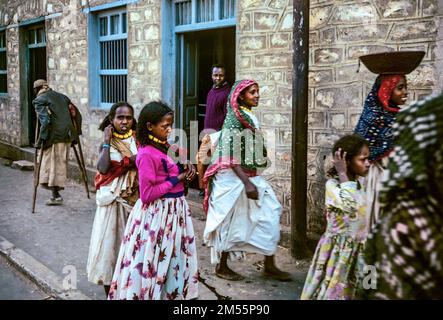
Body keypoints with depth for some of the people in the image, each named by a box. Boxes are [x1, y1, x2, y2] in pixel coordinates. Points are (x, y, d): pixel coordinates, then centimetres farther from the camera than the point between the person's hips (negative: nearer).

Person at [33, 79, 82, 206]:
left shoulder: (39, 100, -2)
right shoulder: (61, 96, 17)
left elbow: (45, 121, -16)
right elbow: (77, 114, 14)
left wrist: (41, 140, -11)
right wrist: (76, 135, 19)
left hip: (54, 137, -6)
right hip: (67, 136, 6)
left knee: (51, 164, 5)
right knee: (61, 163, 14)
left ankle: (56, 195, 6)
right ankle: (56, 193, 19)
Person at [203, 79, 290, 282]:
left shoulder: (250, 118, 12)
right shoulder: (234, 119, -14)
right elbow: (230, 156, -20)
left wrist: (251, 181, 19)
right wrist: (246, 182, -25)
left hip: (251, 177, 8)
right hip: (233, 179, -8)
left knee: (269, 217, 4)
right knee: (230, 223, 3)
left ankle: (269, 266, 12)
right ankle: (221, 266, 19)